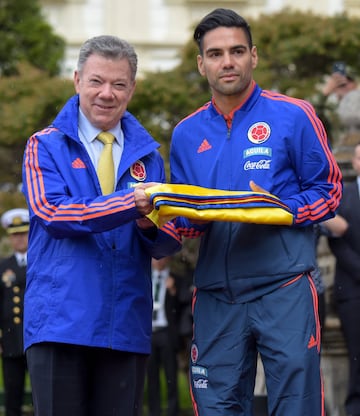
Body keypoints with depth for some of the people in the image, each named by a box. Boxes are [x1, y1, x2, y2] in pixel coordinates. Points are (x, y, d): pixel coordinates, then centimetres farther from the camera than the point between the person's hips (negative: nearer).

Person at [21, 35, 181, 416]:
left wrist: (150, 225, -17)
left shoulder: (146, 154, 14)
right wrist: (129, 203, -23)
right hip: (59, 323, -3)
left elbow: (166, 244, 7)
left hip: (127, 324, 3)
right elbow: (50, 214, -13)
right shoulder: (46, 146, 5)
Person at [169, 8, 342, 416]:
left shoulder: (293, 116, 2)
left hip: (283, 287, -4)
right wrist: (195, 217, -4)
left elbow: (328, 191, 3)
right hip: (215, 293, 4)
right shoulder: (187, 134, 14)